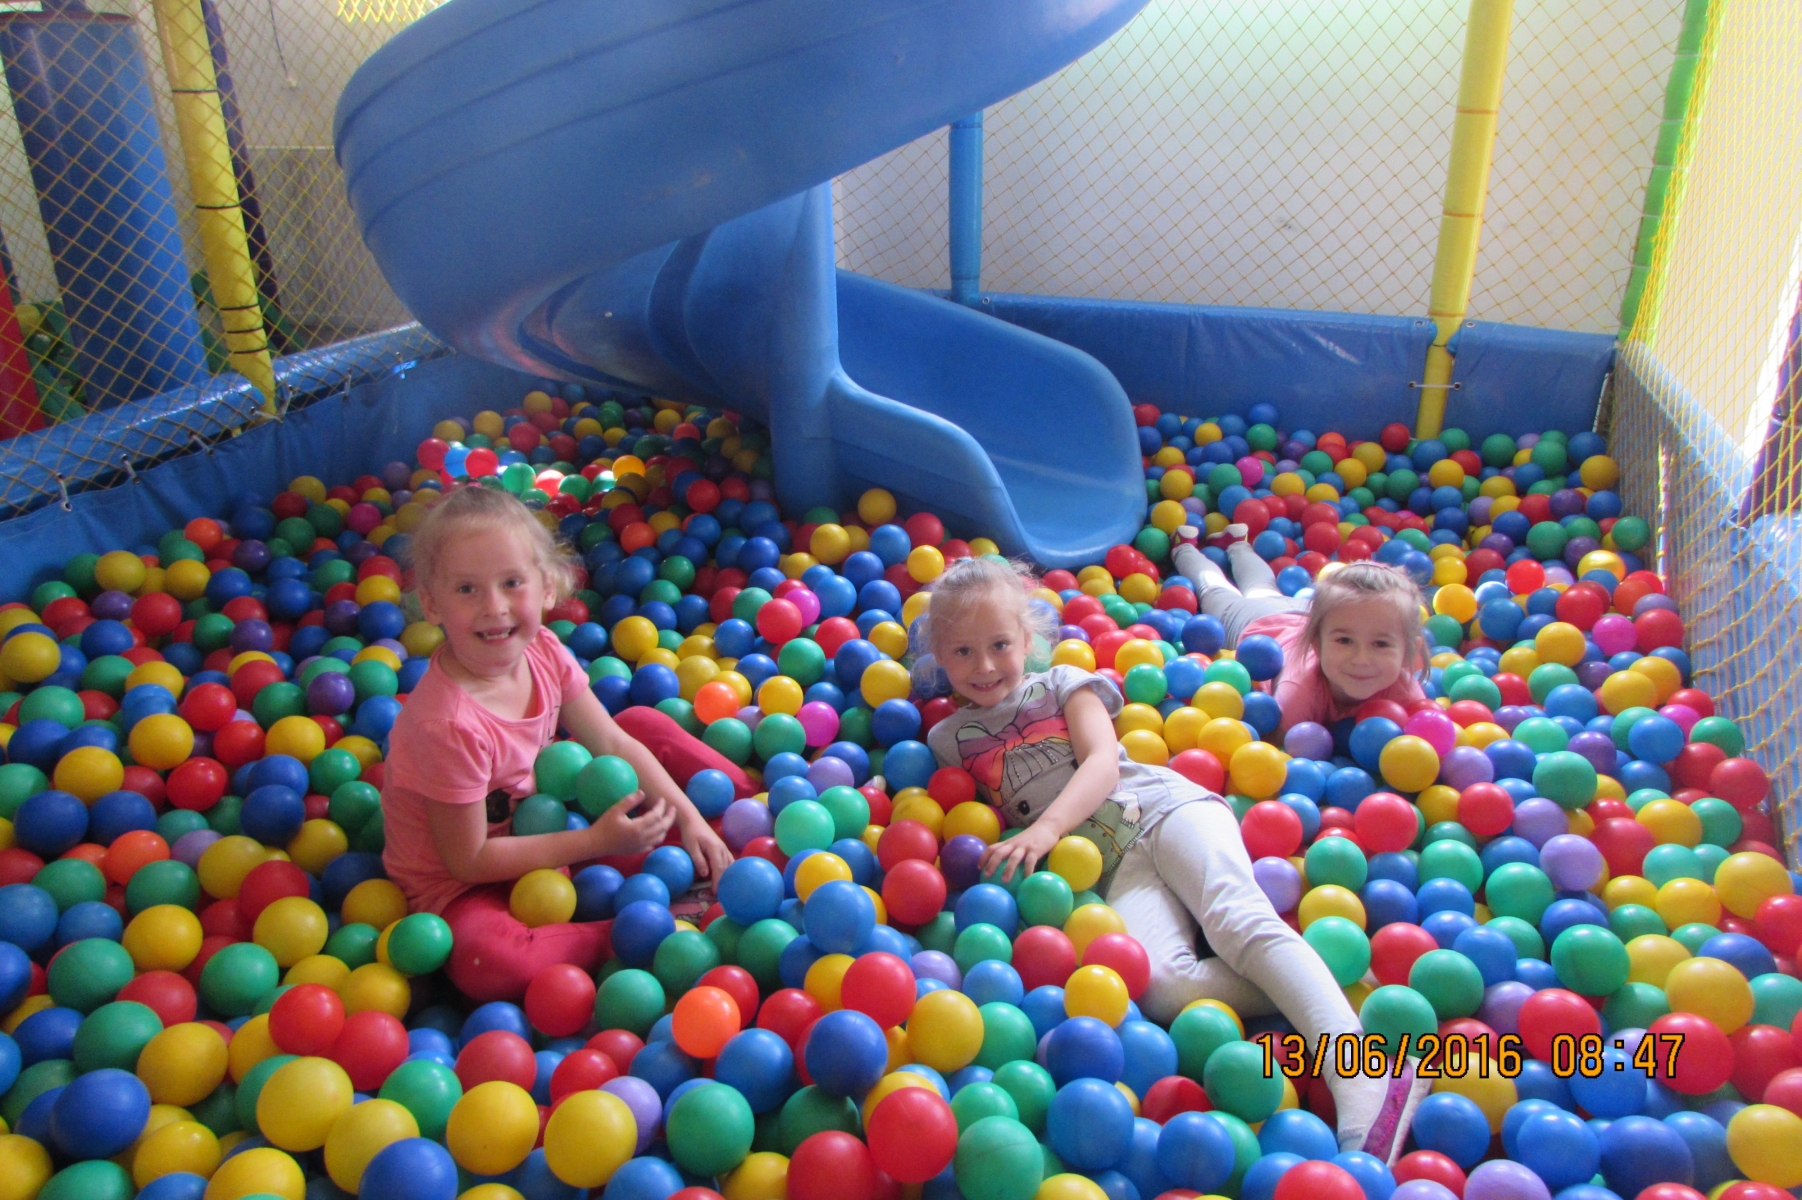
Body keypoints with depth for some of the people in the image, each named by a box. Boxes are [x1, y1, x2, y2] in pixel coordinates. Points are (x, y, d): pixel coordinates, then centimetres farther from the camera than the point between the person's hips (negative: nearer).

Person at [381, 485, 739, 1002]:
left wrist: (687, 816, -10)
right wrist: (596, 841, -24)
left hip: (536, 817, 7)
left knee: (645, 724, 4)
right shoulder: (449, 724, -35)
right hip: (460, 885, -7)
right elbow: (469, 860, -25)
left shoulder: (543, 653, -13)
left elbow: (611, 742, -2)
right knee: (489, 964, -39)